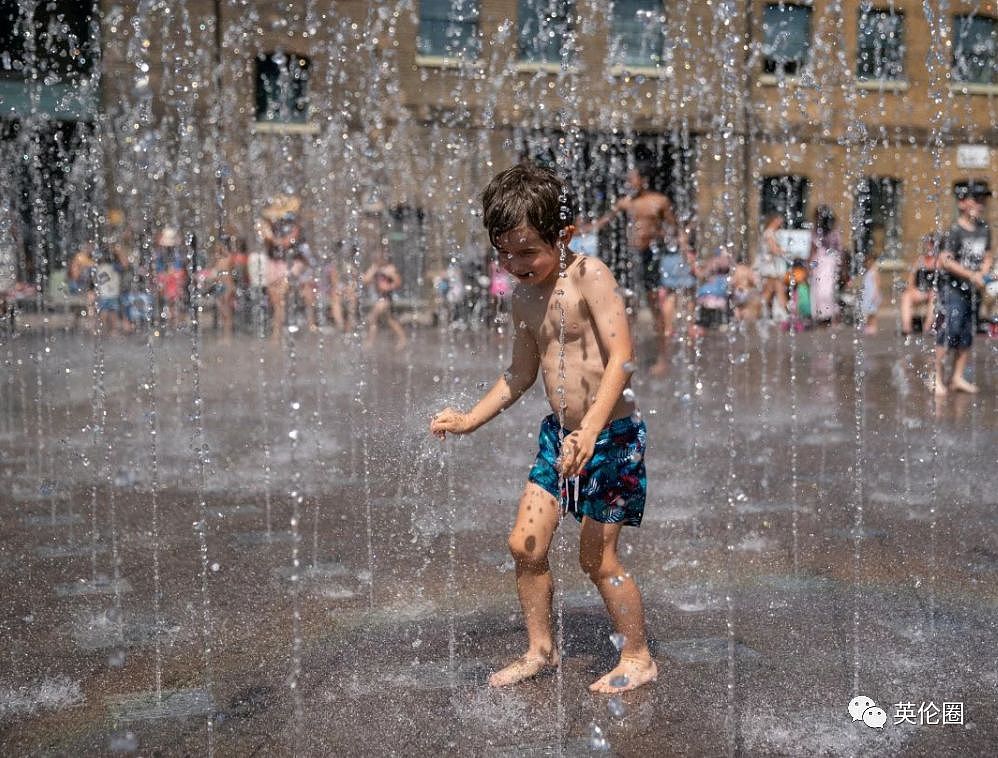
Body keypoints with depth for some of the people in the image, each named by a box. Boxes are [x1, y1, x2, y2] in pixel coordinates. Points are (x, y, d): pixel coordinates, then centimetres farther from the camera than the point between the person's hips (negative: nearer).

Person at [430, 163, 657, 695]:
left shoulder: (589, 276, -17)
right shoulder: (524, 296, 5)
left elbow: (622, 357, -25)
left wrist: (590, 429, -35)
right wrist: (471, 419, 14)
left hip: (611, 435, -7)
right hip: (559, 433, 7)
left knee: (597, 558, 2)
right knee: (525, 545, 7)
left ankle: (638, 658, 24)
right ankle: (540, 650, 28)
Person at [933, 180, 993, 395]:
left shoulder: (984, 230, 8)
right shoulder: (955, 231, -14)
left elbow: (988, 255, 16)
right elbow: (945, 260, -20)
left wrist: (983, 274, -4)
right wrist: (971, 275, -19)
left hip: (972, 289, 7)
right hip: (953, 287, -7)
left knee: (967, 336, 9)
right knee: (949, 331, -9)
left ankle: (958, 377, 18)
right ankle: (937, 378, -2)